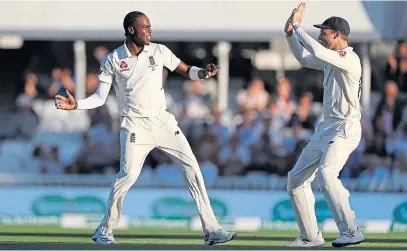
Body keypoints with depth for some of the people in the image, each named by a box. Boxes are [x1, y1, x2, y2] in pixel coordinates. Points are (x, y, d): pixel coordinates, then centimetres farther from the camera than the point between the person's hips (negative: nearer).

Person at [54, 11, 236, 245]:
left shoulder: (159, 51, 1)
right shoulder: (112, 60, -4)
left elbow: (186, 70, 7)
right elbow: (100, 97, -1)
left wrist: (203, 73, -15)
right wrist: (76, 105, -17)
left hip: (163, 120, 3)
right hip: (135, 125, -3)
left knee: (192, 166, -4)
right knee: (128, 176, -16)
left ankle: (211, 230, -1)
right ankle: (105, 231, 4)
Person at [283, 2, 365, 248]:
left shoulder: (350, 59, -16)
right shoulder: (332, 60, 12)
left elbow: (317, 52, -28)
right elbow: (304, 58, 26)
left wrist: (298, 27, -17)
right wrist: (290, 32, 12)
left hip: (345, 128, -10)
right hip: (326, 127, 10)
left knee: (325, 173, -32)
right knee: (297, 178, 11)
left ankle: (351, 231, -32)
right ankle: (311, 236, 16)